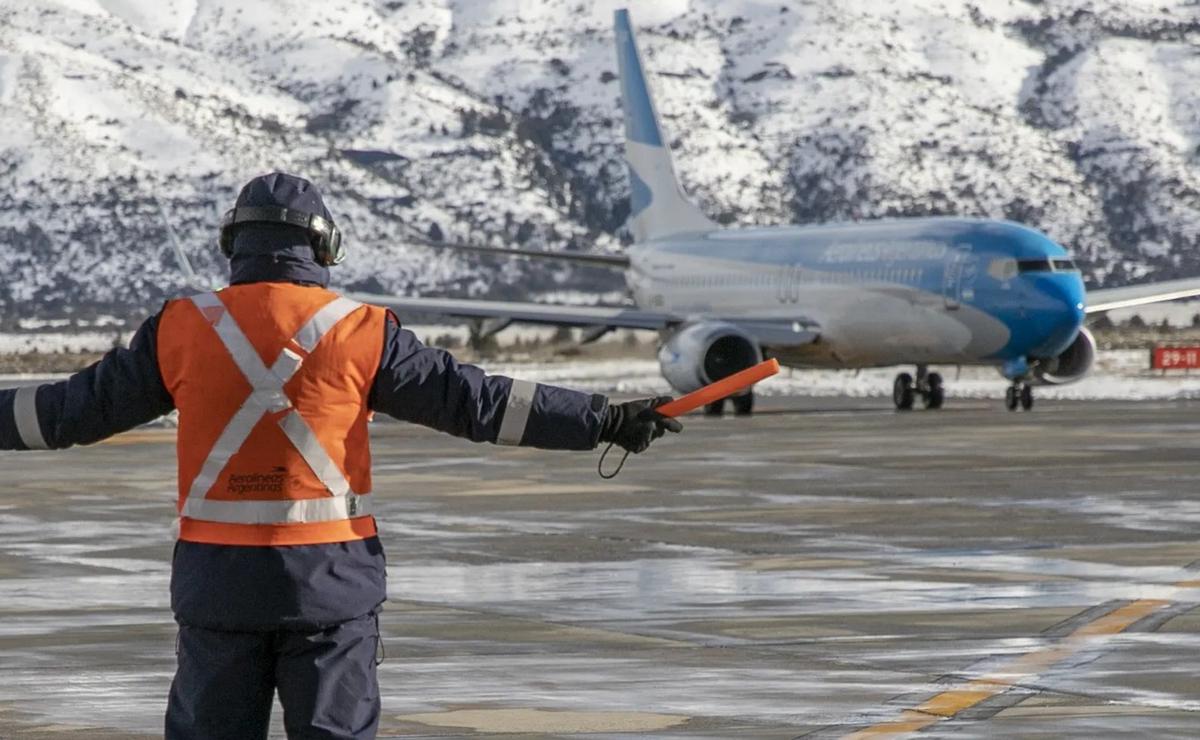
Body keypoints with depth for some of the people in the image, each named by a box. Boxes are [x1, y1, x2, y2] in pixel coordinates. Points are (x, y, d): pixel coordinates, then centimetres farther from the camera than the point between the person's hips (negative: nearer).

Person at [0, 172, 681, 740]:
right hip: (330, 579, -1)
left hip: (219, 580, 1)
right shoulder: (362, 333, -3)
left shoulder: (181, 330, 1)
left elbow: (79, 406, 8)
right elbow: (476, 402, -4)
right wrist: (603, 420, 0)